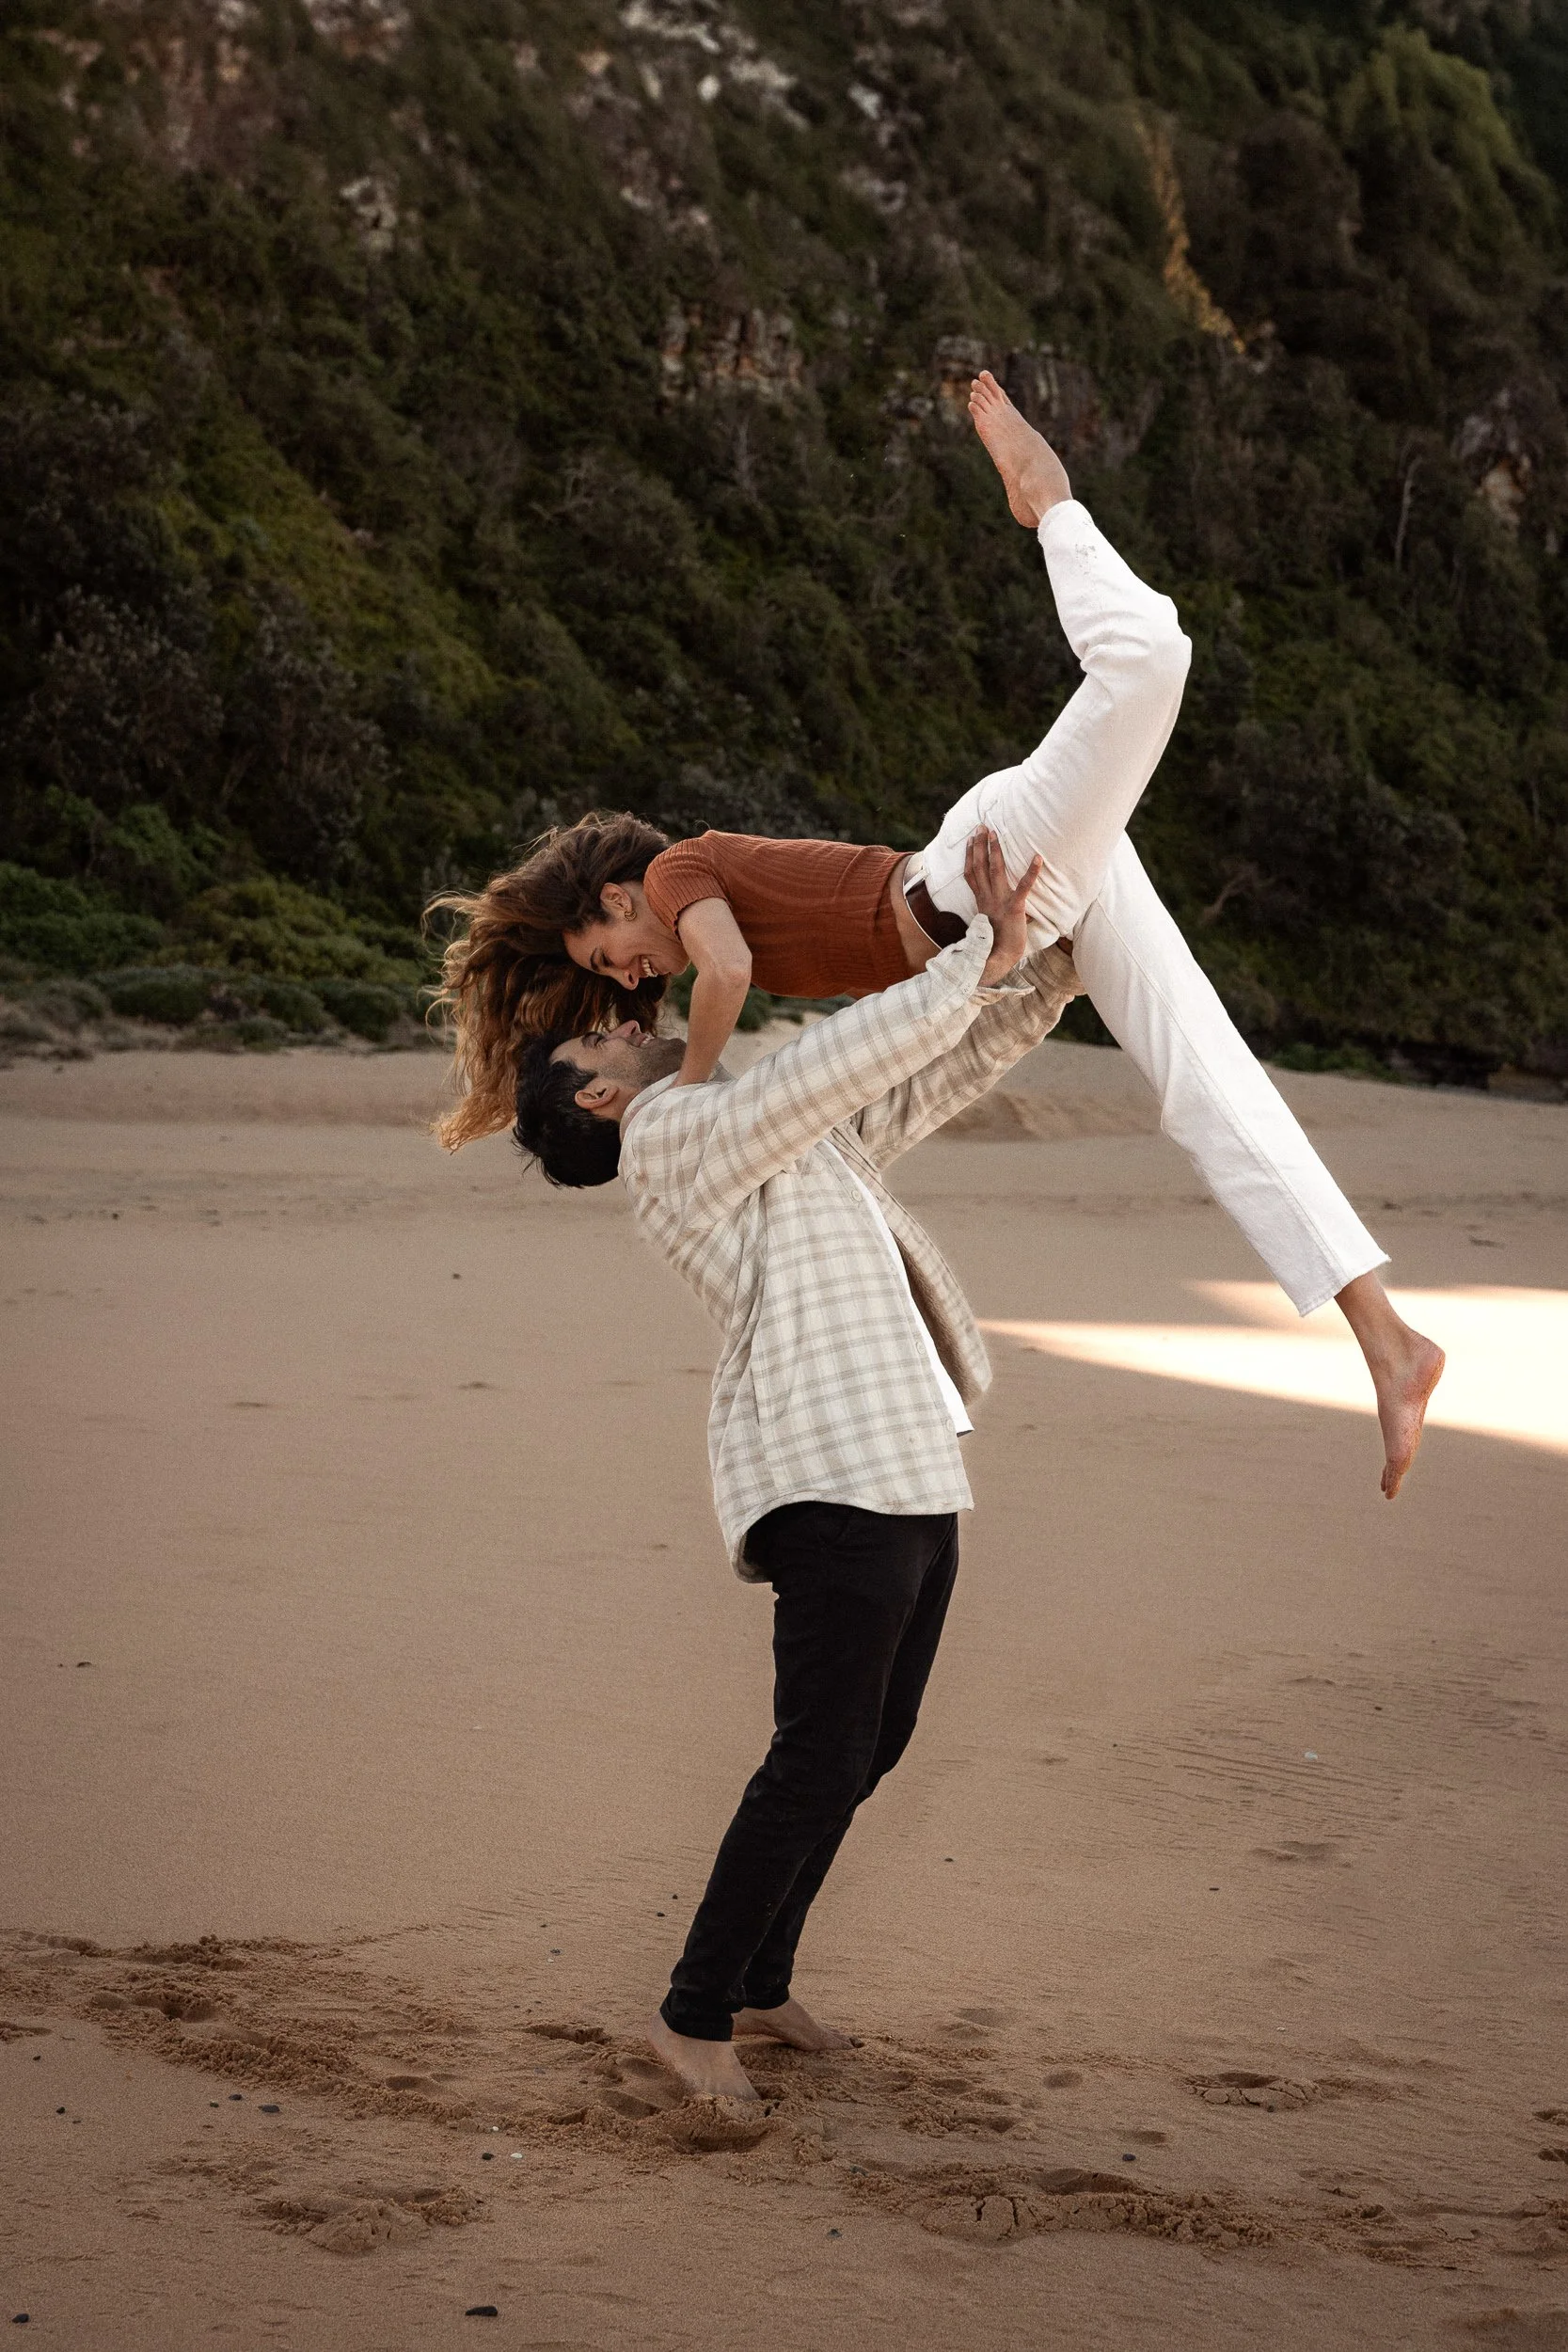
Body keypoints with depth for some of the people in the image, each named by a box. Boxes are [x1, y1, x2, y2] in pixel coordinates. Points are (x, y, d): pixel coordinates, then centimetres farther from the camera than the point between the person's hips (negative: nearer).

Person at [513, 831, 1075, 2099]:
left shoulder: (793, 1140, 24)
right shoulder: (675, 1132, -5)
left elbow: (931, 1080, 23)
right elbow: (859, 1052, -14)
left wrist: (1048, 979, 10)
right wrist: (981, 953, -8)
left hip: (912, 1470, 10)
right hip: (833, 1479, -10)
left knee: (871, 1749, 15)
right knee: (821, 1759, -8)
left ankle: (761, 1981, 27)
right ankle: (694, 2011, 5)